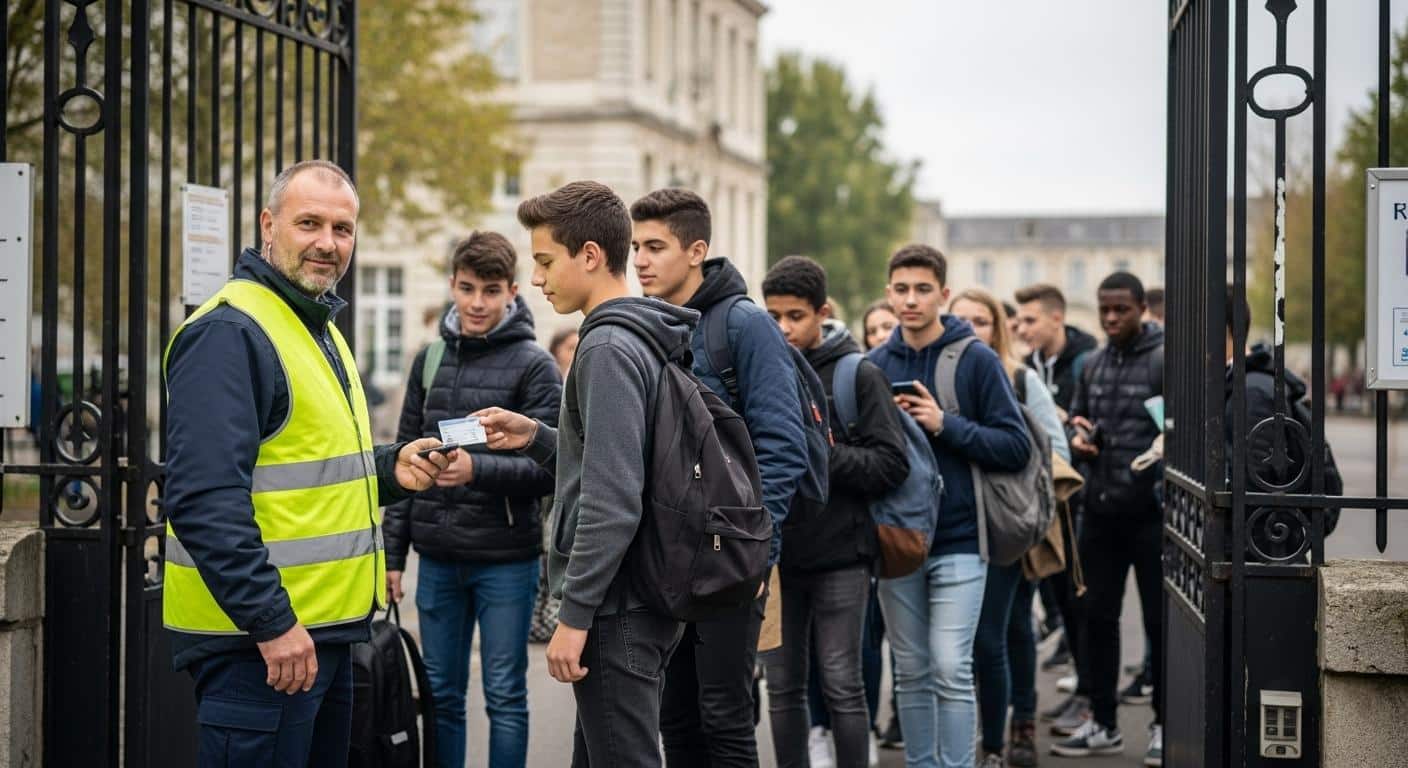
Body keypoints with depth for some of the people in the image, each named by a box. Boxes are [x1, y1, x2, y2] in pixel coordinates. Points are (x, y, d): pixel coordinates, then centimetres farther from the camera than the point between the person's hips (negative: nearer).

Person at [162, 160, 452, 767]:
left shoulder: (321, 329, 16)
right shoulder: (229, 332, -15)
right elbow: (204, 501, -24)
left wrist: (389, 469, 8)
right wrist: (270, 623, -25)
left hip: (328, 630, 10)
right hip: (255, 639, -10)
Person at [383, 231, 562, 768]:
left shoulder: (534, 364, -5)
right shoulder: (430, 359, 10)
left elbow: (549, 468, -10)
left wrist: (477, 470, -25)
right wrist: (393, 549, 8)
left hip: (505, 558, -4)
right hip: (437, 556, 4)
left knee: (505, 696, 4)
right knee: (441, 694, 11)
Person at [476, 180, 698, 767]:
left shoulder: (608, 348, -16)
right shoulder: (642, 340, 14)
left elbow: (613, 502, -23)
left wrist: (574, 613, -19)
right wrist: (535, 436, 10)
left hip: (616, 608, -10)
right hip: (643, 599, 10)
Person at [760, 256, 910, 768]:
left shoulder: (859, 375, -3)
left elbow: (891, 465, -9)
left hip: (838, 555, -4)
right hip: (775, 555, 4)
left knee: (842, 684, 1)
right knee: (783, 686, 10)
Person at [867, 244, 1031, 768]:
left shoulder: (976, 360, -3)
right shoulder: (875, 364, 8)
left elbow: (1016, 448, -7)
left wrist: (946, 425, -18)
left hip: (958, 540, -4)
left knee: (950, 670, -8)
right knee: (912, 673, 9)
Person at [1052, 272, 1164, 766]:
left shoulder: (1164, 360, -8)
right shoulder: (1093, 365, 12)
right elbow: (1076, 420, 23)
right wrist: (1077, 439, 1)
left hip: (1151, 512, -6)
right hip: (1101, 511, 6)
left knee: (1160, 621, 3)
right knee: (1099, 617, 11)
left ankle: (1165, 726, 14)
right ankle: (1103, 724, 22)